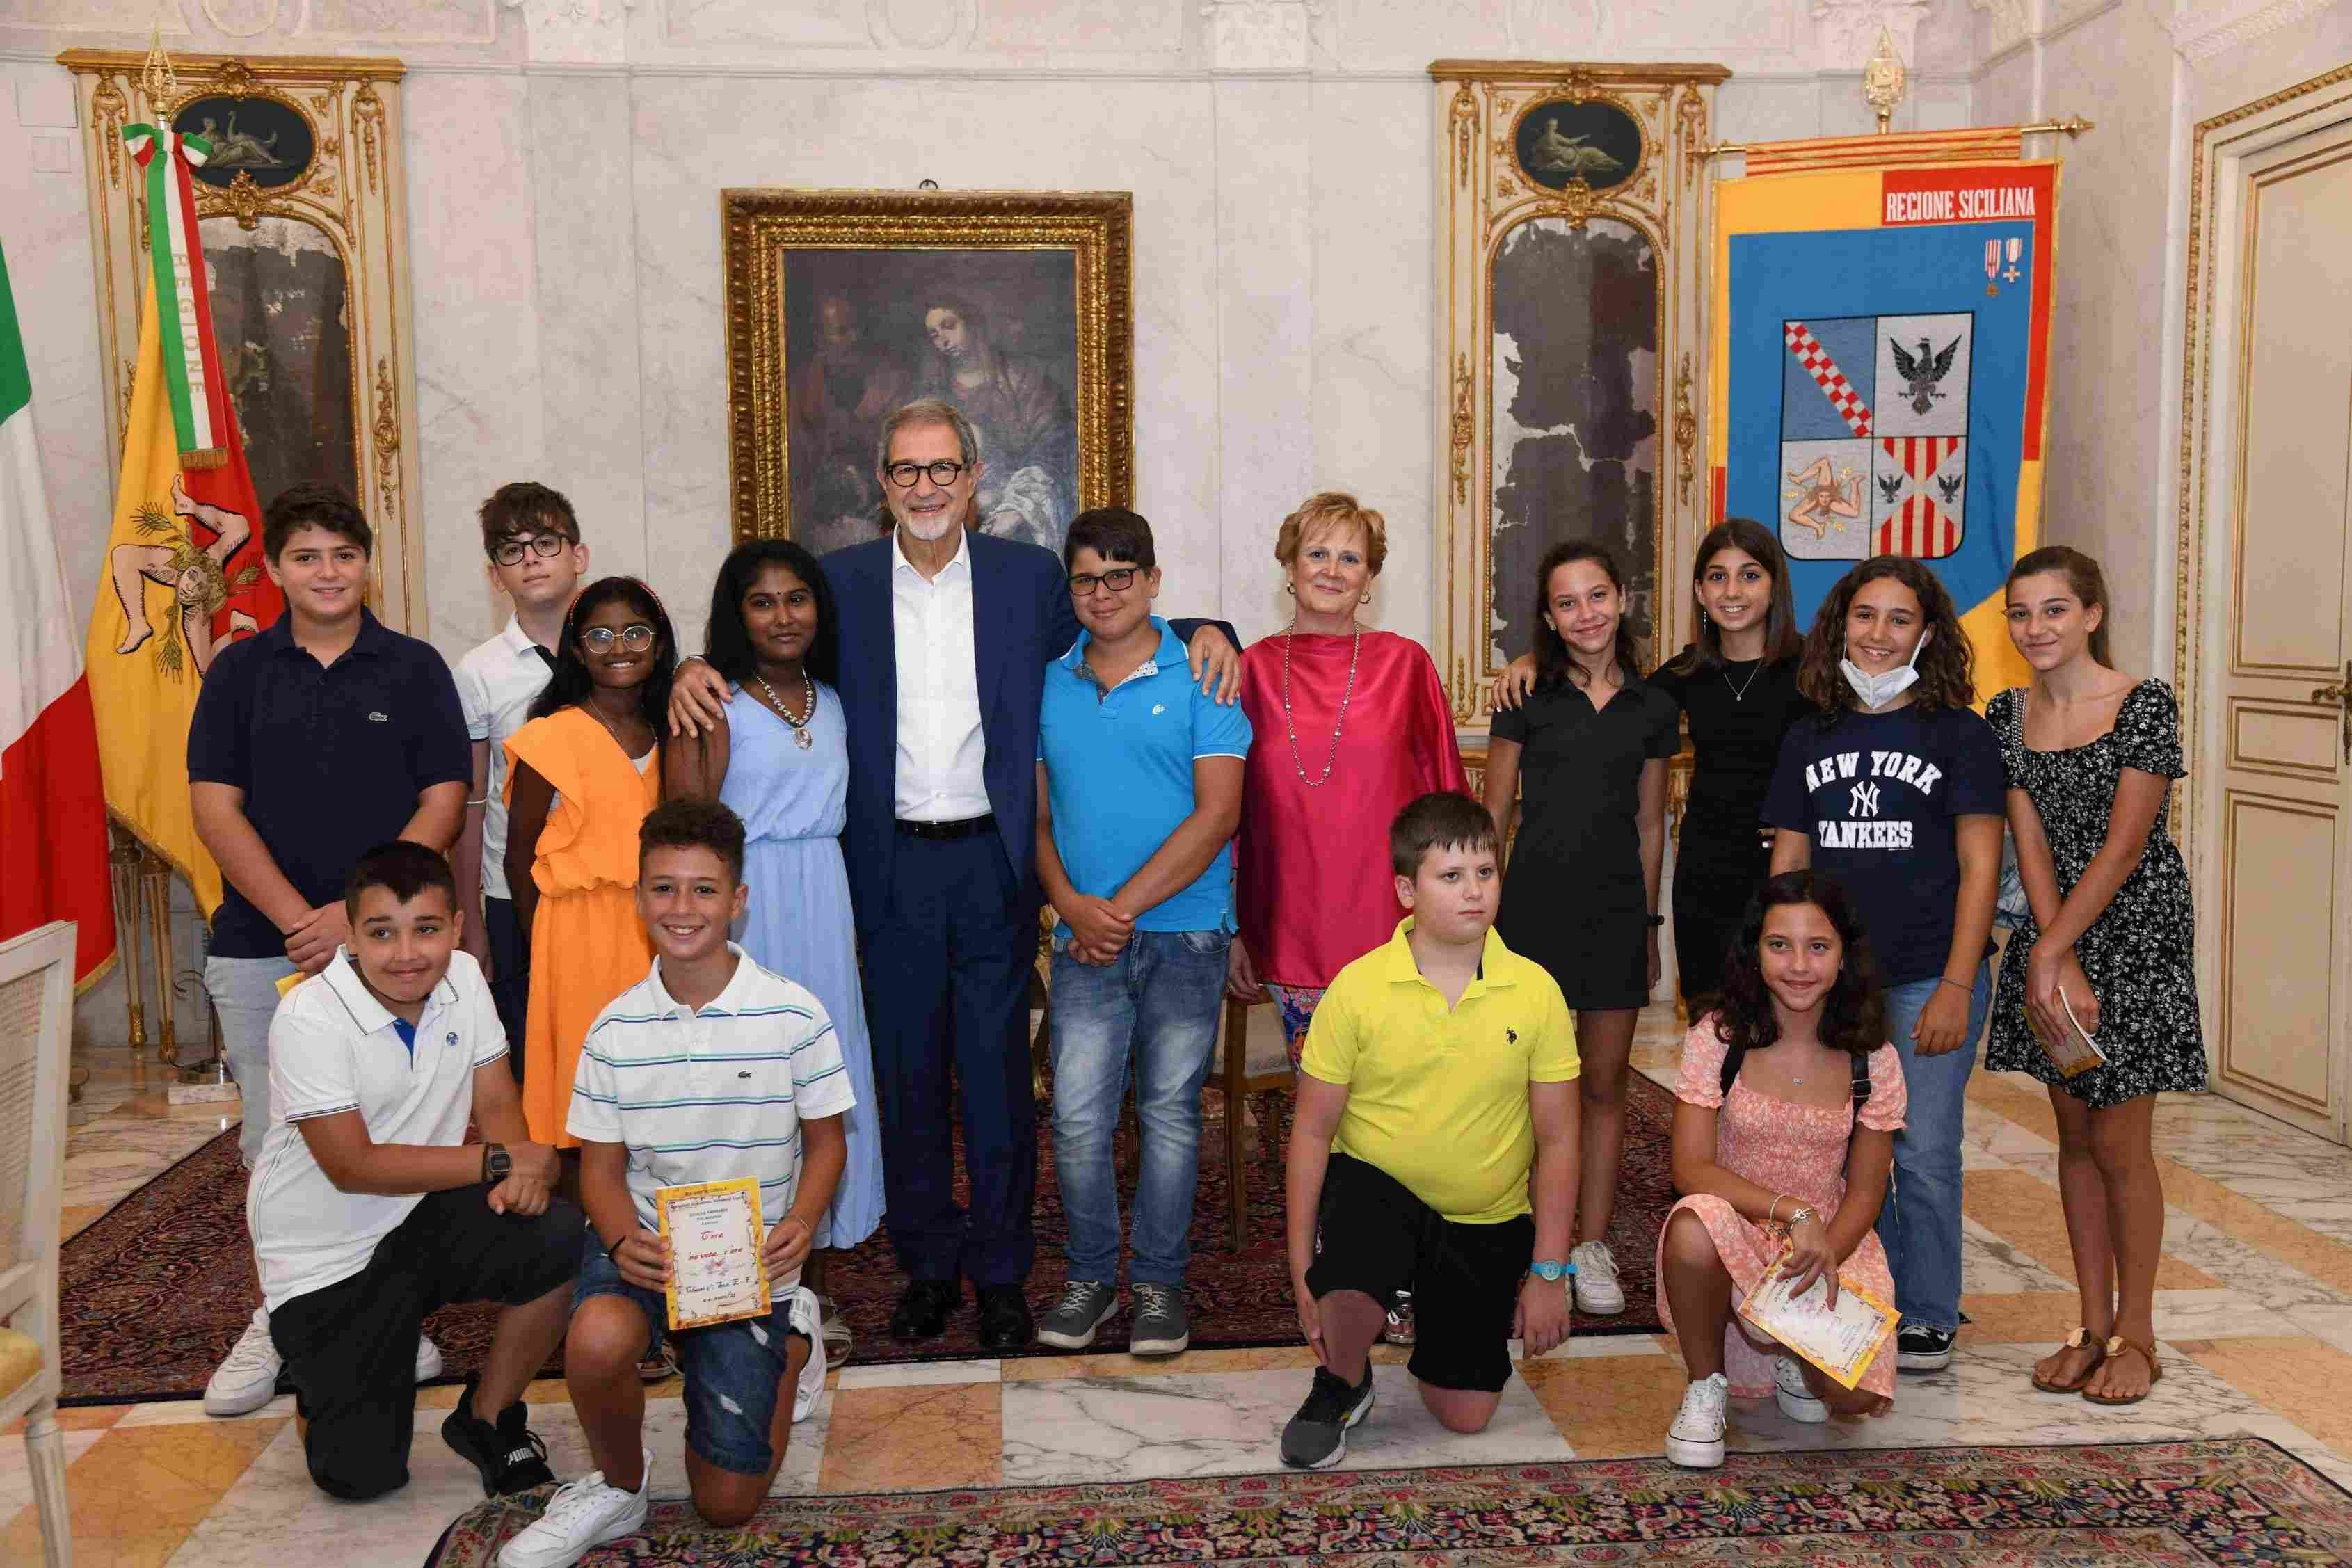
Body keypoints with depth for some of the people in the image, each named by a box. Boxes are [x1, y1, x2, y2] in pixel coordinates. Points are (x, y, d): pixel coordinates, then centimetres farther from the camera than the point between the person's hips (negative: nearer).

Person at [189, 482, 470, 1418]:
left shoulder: (413, 669, 5)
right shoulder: (241, 671, 8)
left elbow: (442, 803, -1)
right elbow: (214, 807, 2)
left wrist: (356, 913, -11)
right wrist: (296, 918, -10)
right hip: (262, 946, 1)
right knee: (274, 1143, 6)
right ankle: (281, 1318, 23)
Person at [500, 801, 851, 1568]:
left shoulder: (794, 1016, -10)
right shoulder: (615, 1030, -3)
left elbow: (825, 1141, 0)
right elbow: (602, 1166, 2)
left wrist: (800, 1225, -20)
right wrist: (624, 1240, -20)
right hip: (644, 1241, 1)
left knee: (726, 1504, 1)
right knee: (596, 1340, -36)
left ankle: (790, 1344, 31)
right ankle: (618, 1486, -2)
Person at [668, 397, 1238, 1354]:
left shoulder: (1029, 577, 4)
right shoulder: (841, 584, 5)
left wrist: (1203, 630, -8)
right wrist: (697, 668, -11)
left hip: (993, 860, -1)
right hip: (891, 868, 1)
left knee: (999, 1076, 5)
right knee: (907, 1075, 10)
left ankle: (1000, 1274, 20)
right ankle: (926, 1267, 25)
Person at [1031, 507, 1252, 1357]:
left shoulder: (1200, 677, -2)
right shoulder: (1048, 686, 10)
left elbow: (1217, 813, -9)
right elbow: (1037, 815, 11)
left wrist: (1125, 906, -12)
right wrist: (1072, 905, -7)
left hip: (1185, 933, -2)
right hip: (1085, 936, 2)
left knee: (1171, 1110, 7)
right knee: (1077, 1114, 0)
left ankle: (1160, 1280, 20)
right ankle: (1090, 1273, 19)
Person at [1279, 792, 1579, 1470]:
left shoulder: (1535, 991, -9)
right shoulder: (1357, 987, -13)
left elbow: (1557, 1140, -2)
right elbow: (1313, 1130, -6)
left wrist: (1547, 1274, -3)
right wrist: (1301, 1264, -8)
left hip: (1486, 1218, 2)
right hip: (1376, 1185, -2)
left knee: (1465, 1414, 3)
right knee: (1347, 1290, -36)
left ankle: (1431, 1305, 36)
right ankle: (1341, 1384, 0)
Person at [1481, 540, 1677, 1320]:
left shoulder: (1652, 708, 7)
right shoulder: (1528, 699, 1)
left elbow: (1650, 826, 12)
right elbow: (1494, 815, 3)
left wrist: (1649, 927, 12)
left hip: (1616, 911, 2)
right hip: (1535, 902, -2)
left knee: (1603, 1086, 8)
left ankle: (1591, 1246, 19)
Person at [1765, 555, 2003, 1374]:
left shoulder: (1958, 735, -2)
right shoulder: (1810, 739, 9)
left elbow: (1980, 868, -6)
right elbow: (1787, 867, 11)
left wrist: (1956, 988, -13)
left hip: (1928, 977, -4)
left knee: (1923, 1153, 1)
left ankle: (1927, 1317, 18)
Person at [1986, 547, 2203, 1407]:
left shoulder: (2146, 704, -11)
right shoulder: (2007, 715, 4)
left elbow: (2124, 844, -16)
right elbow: (2031, 844, -2)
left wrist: (2052, 952, -19)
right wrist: (2058, 966, -11)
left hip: (2135, 933, -5)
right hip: (2053, 934, 5)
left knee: (2119, 1144, 0)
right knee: (2074, 1137, 11)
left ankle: (2136, 1333, 16)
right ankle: (2092, 1325, 22)